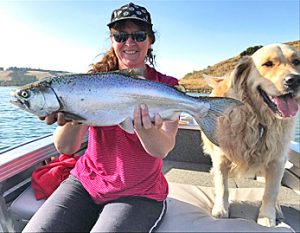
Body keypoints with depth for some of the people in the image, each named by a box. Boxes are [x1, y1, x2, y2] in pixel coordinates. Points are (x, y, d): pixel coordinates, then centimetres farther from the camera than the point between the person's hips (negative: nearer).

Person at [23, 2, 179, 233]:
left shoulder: (166, 86, -5)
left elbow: (163, 150, -18)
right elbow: (65, 148, -10)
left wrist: (145, 128, -39)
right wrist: (72, 119, -32)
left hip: (140, 193, -1)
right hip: (86, 182, 3)